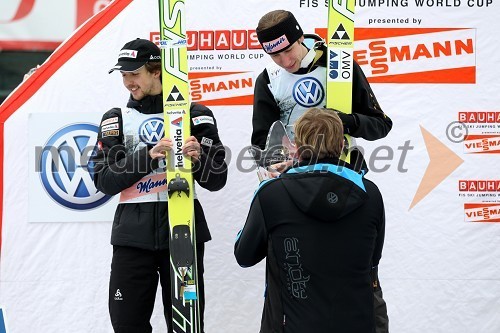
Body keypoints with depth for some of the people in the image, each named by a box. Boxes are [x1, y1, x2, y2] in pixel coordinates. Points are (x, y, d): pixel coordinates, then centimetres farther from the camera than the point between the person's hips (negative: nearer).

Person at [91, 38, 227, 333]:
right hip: (133, 233, 1)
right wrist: (148, 156, -17)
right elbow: (105, 182, -3)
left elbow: (217, 181, 2)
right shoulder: (116, 120, 9)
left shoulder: (196, 115, 5)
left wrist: (198, 158, -19)